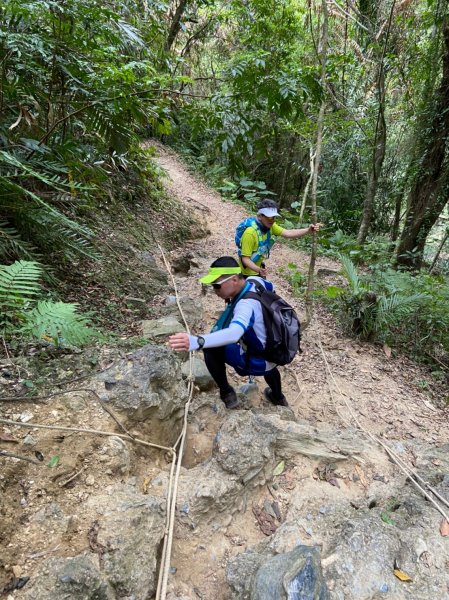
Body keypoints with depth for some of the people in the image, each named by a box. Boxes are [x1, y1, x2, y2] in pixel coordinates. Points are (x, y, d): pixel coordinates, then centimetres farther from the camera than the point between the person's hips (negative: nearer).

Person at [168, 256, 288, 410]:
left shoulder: (247, 304, -37)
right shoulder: (255, 281, -11)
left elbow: (234, 334, -57)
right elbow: (270, 287, 14)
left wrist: (196, 342, -71)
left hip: (258, 362, -9)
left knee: (211, 349, -11)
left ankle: (227, 394, 5)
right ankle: (278, 397, 67)